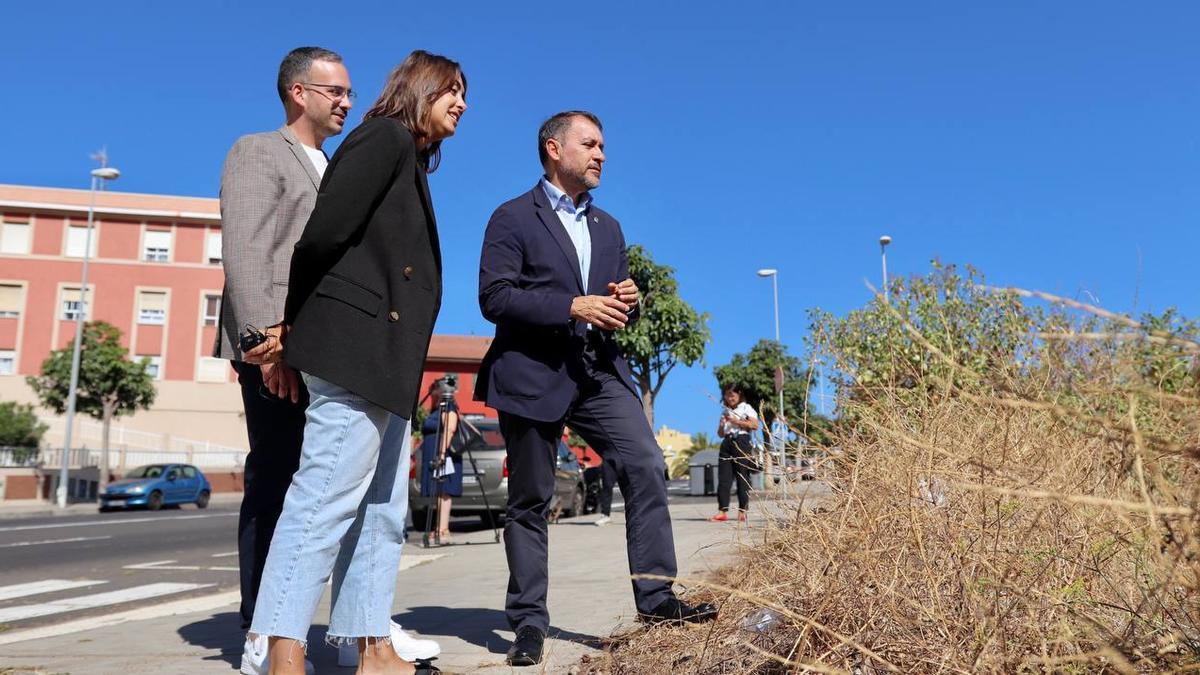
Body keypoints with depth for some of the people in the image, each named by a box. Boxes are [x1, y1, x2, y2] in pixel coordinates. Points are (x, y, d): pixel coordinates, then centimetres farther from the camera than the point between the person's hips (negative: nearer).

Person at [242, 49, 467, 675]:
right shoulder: (385, 137, -2)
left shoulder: (409, 160, 26)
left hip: (382, 357, 10)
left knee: (382, 509, 9)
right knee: (327, 497, -11)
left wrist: (295, 325, 6)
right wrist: (290, 319, -5)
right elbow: (326, 230, -13)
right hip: (356, 343, -10)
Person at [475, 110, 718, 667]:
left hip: (599, 371, 5)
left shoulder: (608, 227, 19)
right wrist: (573, 307, -20)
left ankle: (655, 597, -5)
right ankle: (528, 622, 13)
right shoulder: (513, 218, 0)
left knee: (646, 467, -12)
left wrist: (627, 302, -4)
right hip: (533, 375, -5)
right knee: (531, 501, 3)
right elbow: (494, 297, -11)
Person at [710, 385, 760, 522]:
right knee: (723, 477, -3)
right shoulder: (725, 411, 21)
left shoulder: (746, 408, 5)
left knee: (742, 477, -4)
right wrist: (722, 425, 0)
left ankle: (742, 511, 1)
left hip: (742, 442, -5)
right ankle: (722, 511, -5)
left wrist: (736, 421, -11)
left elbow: (755, 425, -10)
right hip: (727, 443, 5)